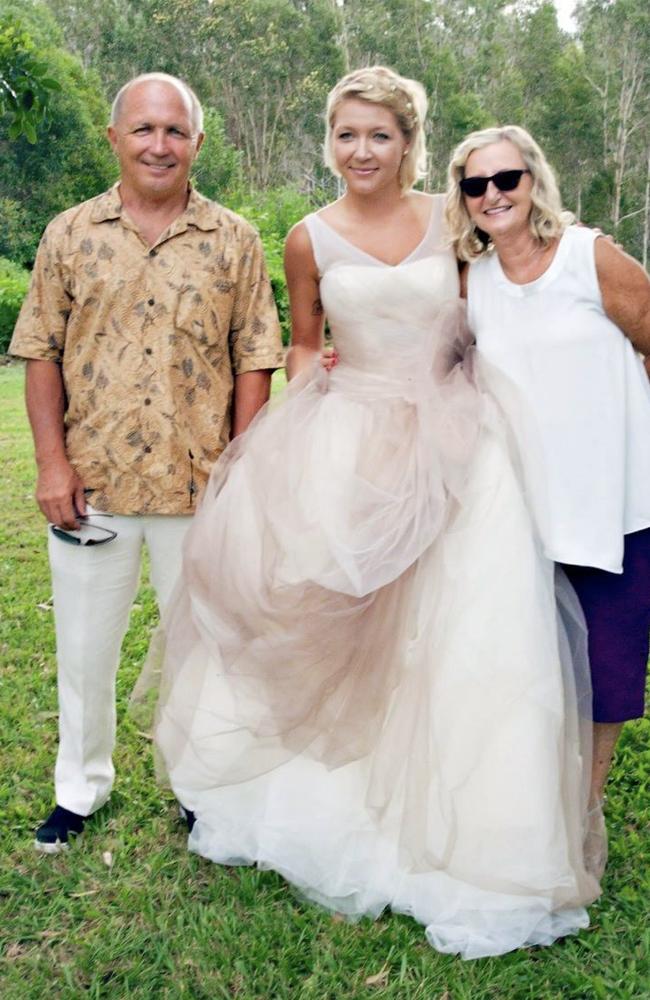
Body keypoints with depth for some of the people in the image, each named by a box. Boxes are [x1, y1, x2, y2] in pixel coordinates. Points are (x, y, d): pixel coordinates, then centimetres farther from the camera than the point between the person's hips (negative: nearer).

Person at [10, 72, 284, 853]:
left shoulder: (233, 241, 2)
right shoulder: (71, 234, 4)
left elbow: (253, 360, 1)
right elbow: (41, 353, 3)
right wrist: (52, 461, -6)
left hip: (199, 487, -1)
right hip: (90, 486, 1)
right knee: (84, 647, 14)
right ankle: (80, 788, 35)